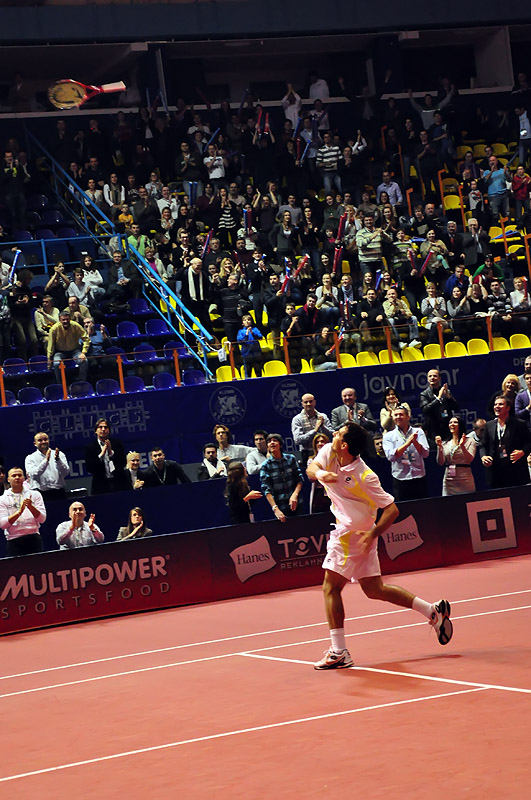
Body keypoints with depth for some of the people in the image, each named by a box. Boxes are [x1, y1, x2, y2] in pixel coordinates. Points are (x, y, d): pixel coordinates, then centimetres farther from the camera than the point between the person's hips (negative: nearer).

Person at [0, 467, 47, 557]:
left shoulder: (35, 494, 10)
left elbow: (42, 519, 2)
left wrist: (30, 507, -16)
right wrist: (19, 511, -16)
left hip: (33, 539, 1)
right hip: (14, 541, -1)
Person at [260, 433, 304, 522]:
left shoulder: (291, 459, 3)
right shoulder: (266, 465, -3)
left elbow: (299, 479, 4)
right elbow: (266, 489, -9)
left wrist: (295, 494, -14)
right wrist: (275, 509, -19)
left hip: (295, 504, 2)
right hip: (280, 506, -2)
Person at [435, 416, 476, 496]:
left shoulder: (469, 441, 3)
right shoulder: (445, 444, 13)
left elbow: (470, 459, -9)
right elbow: (440, 463, 6)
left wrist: (462, 446, -21)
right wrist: (439, 447, -5)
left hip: (464, 479, -3)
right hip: (448, 480, 3)